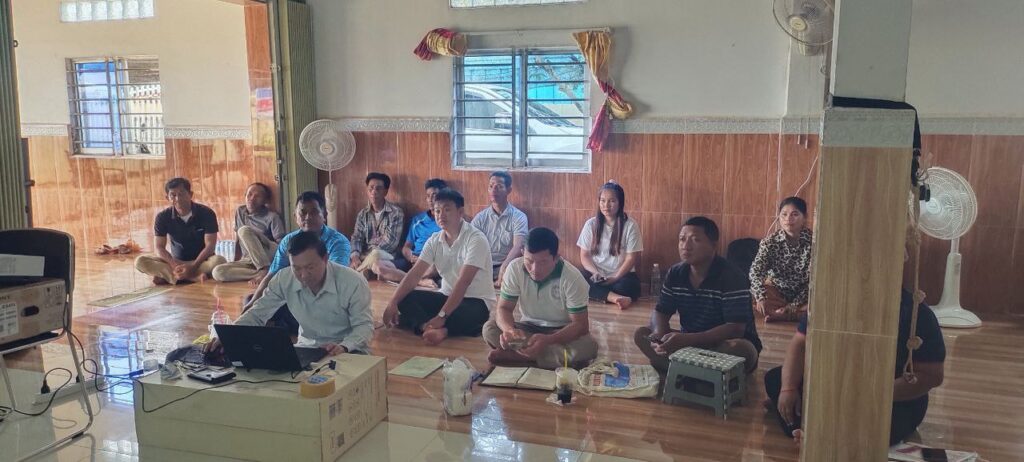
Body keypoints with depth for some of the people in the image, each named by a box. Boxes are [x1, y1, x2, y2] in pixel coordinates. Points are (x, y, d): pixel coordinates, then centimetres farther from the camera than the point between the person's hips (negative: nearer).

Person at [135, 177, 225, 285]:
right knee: (140, 261, -22)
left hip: (201, 261, -2)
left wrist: (193, 266, -30)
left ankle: (168, 276, -28)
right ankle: (194, 276, -32)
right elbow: (159, 247, -8)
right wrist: (174, 265, -27)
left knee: (219, 260, -36)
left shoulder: (206, 213, -12)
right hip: (176, 261, 2)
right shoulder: (162, 217, -6)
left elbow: (210, 245, -16)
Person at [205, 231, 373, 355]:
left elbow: (364, 325, -15)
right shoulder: (284, 279, -8)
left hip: (349, 351, -4)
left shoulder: (353, 282, -18)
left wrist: (344, 346, -36)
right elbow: (257, 314, -2)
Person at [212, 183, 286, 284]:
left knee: (244, 231, -28)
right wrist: (235, 263, 13)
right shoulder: (240, 212, 11)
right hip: (248, 261, 6)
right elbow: (238, 240, 19)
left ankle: (265, 270, -31)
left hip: (270, 258, -5)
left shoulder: (272, 217, -7)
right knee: (218, 272, -22)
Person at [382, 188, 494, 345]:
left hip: (476, 302, -7)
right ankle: (433, 328, -36)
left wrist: (442, 316, -32)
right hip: (447, 296, 7)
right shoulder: (434, 241, 2)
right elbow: (415, 274, -5)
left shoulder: (476, 239, -19)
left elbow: (463, 281, -26)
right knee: (405, 299, -16)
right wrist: (392, 303, -20)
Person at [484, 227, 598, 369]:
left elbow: (581, 325, -22)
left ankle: (512, 354, -25)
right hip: (529, 328, 2)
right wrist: (509, 330, -38)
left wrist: (547, 340, -40)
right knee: (490, 329, -24)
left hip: (561, 332, -2)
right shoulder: (515, 268, -17)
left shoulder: (572, 278, -23)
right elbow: (504, 308, -13)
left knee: (587, 347, -34)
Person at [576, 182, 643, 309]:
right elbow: (584, 255, 4)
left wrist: (615, 278, -18)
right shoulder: (591, 224, 3)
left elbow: (631, 258, -5)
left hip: (622, 274, -2)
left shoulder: (630, 225, -4)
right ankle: (617, 298, -38)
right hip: (596, 274, 2)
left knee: (626, 286, -37)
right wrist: (595, 273, -15)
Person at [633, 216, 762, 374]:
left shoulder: (731, 277, -21)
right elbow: (660, 312, 0)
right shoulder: (675, 273, -3)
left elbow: (735, 329, -27)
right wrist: (659, 334, -26)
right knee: (641, 334, -12)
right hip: (690, 342, 5)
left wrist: (686, 340, -37)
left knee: (742, 349, -38)